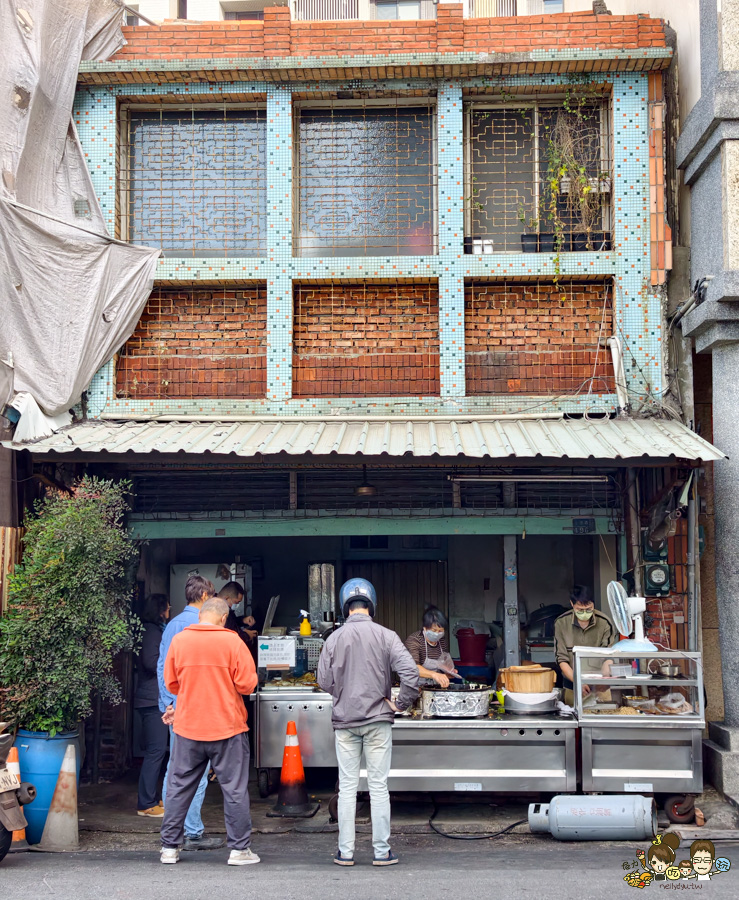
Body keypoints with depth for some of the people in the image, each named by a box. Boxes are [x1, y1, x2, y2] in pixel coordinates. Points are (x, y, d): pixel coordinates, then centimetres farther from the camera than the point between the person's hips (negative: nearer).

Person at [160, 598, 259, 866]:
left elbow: (171, 683, 7)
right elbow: (247, 684, -10)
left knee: (179, 787, 12)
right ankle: (239, 849, 9)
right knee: (235, 789, 6)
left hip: (188, 727, 3)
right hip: (227, 727, -3)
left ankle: (169, 847, 18)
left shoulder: (179, 640, -1)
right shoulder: (232, 642, -9)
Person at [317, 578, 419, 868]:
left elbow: (324, 681, 1)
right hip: (378, 719, -1)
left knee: (347, 787, 7)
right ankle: (382, 851, 9)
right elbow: (410, 672, -14)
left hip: (345, 720, 1)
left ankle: (345, 852, 10)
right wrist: (400, 703, -2)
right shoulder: (385, 636, -6)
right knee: (378, 787, 5)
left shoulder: (334, 639, -2)